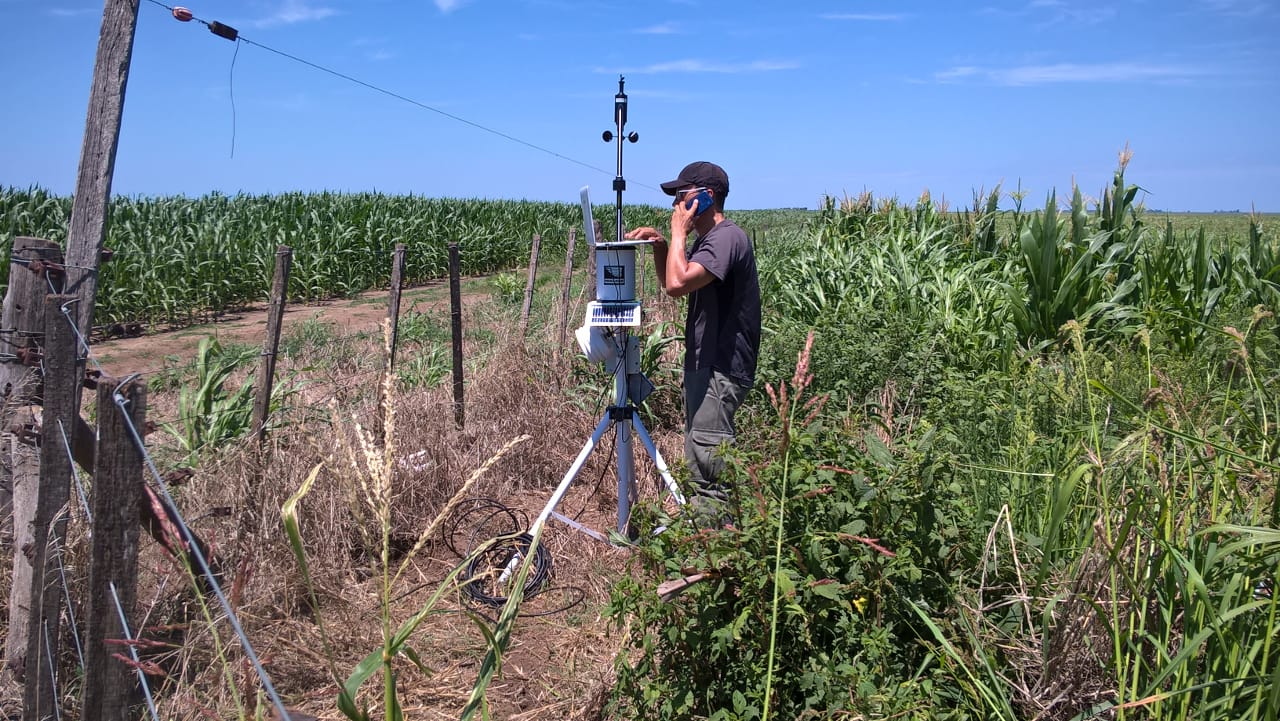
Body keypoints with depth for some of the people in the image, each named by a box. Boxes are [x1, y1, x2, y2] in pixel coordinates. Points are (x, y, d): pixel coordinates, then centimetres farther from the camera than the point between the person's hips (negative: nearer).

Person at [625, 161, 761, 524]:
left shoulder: (727, 237, -16)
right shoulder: (706, 239, 17)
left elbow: (677, 283, -28)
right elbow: (669, 282, 25)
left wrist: (679, 231, -15)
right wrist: (660, 244, 8)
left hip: (720, 370, -11)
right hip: (705, 365, 11)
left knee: (708, 464, -8)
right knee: (699, 463, 16)